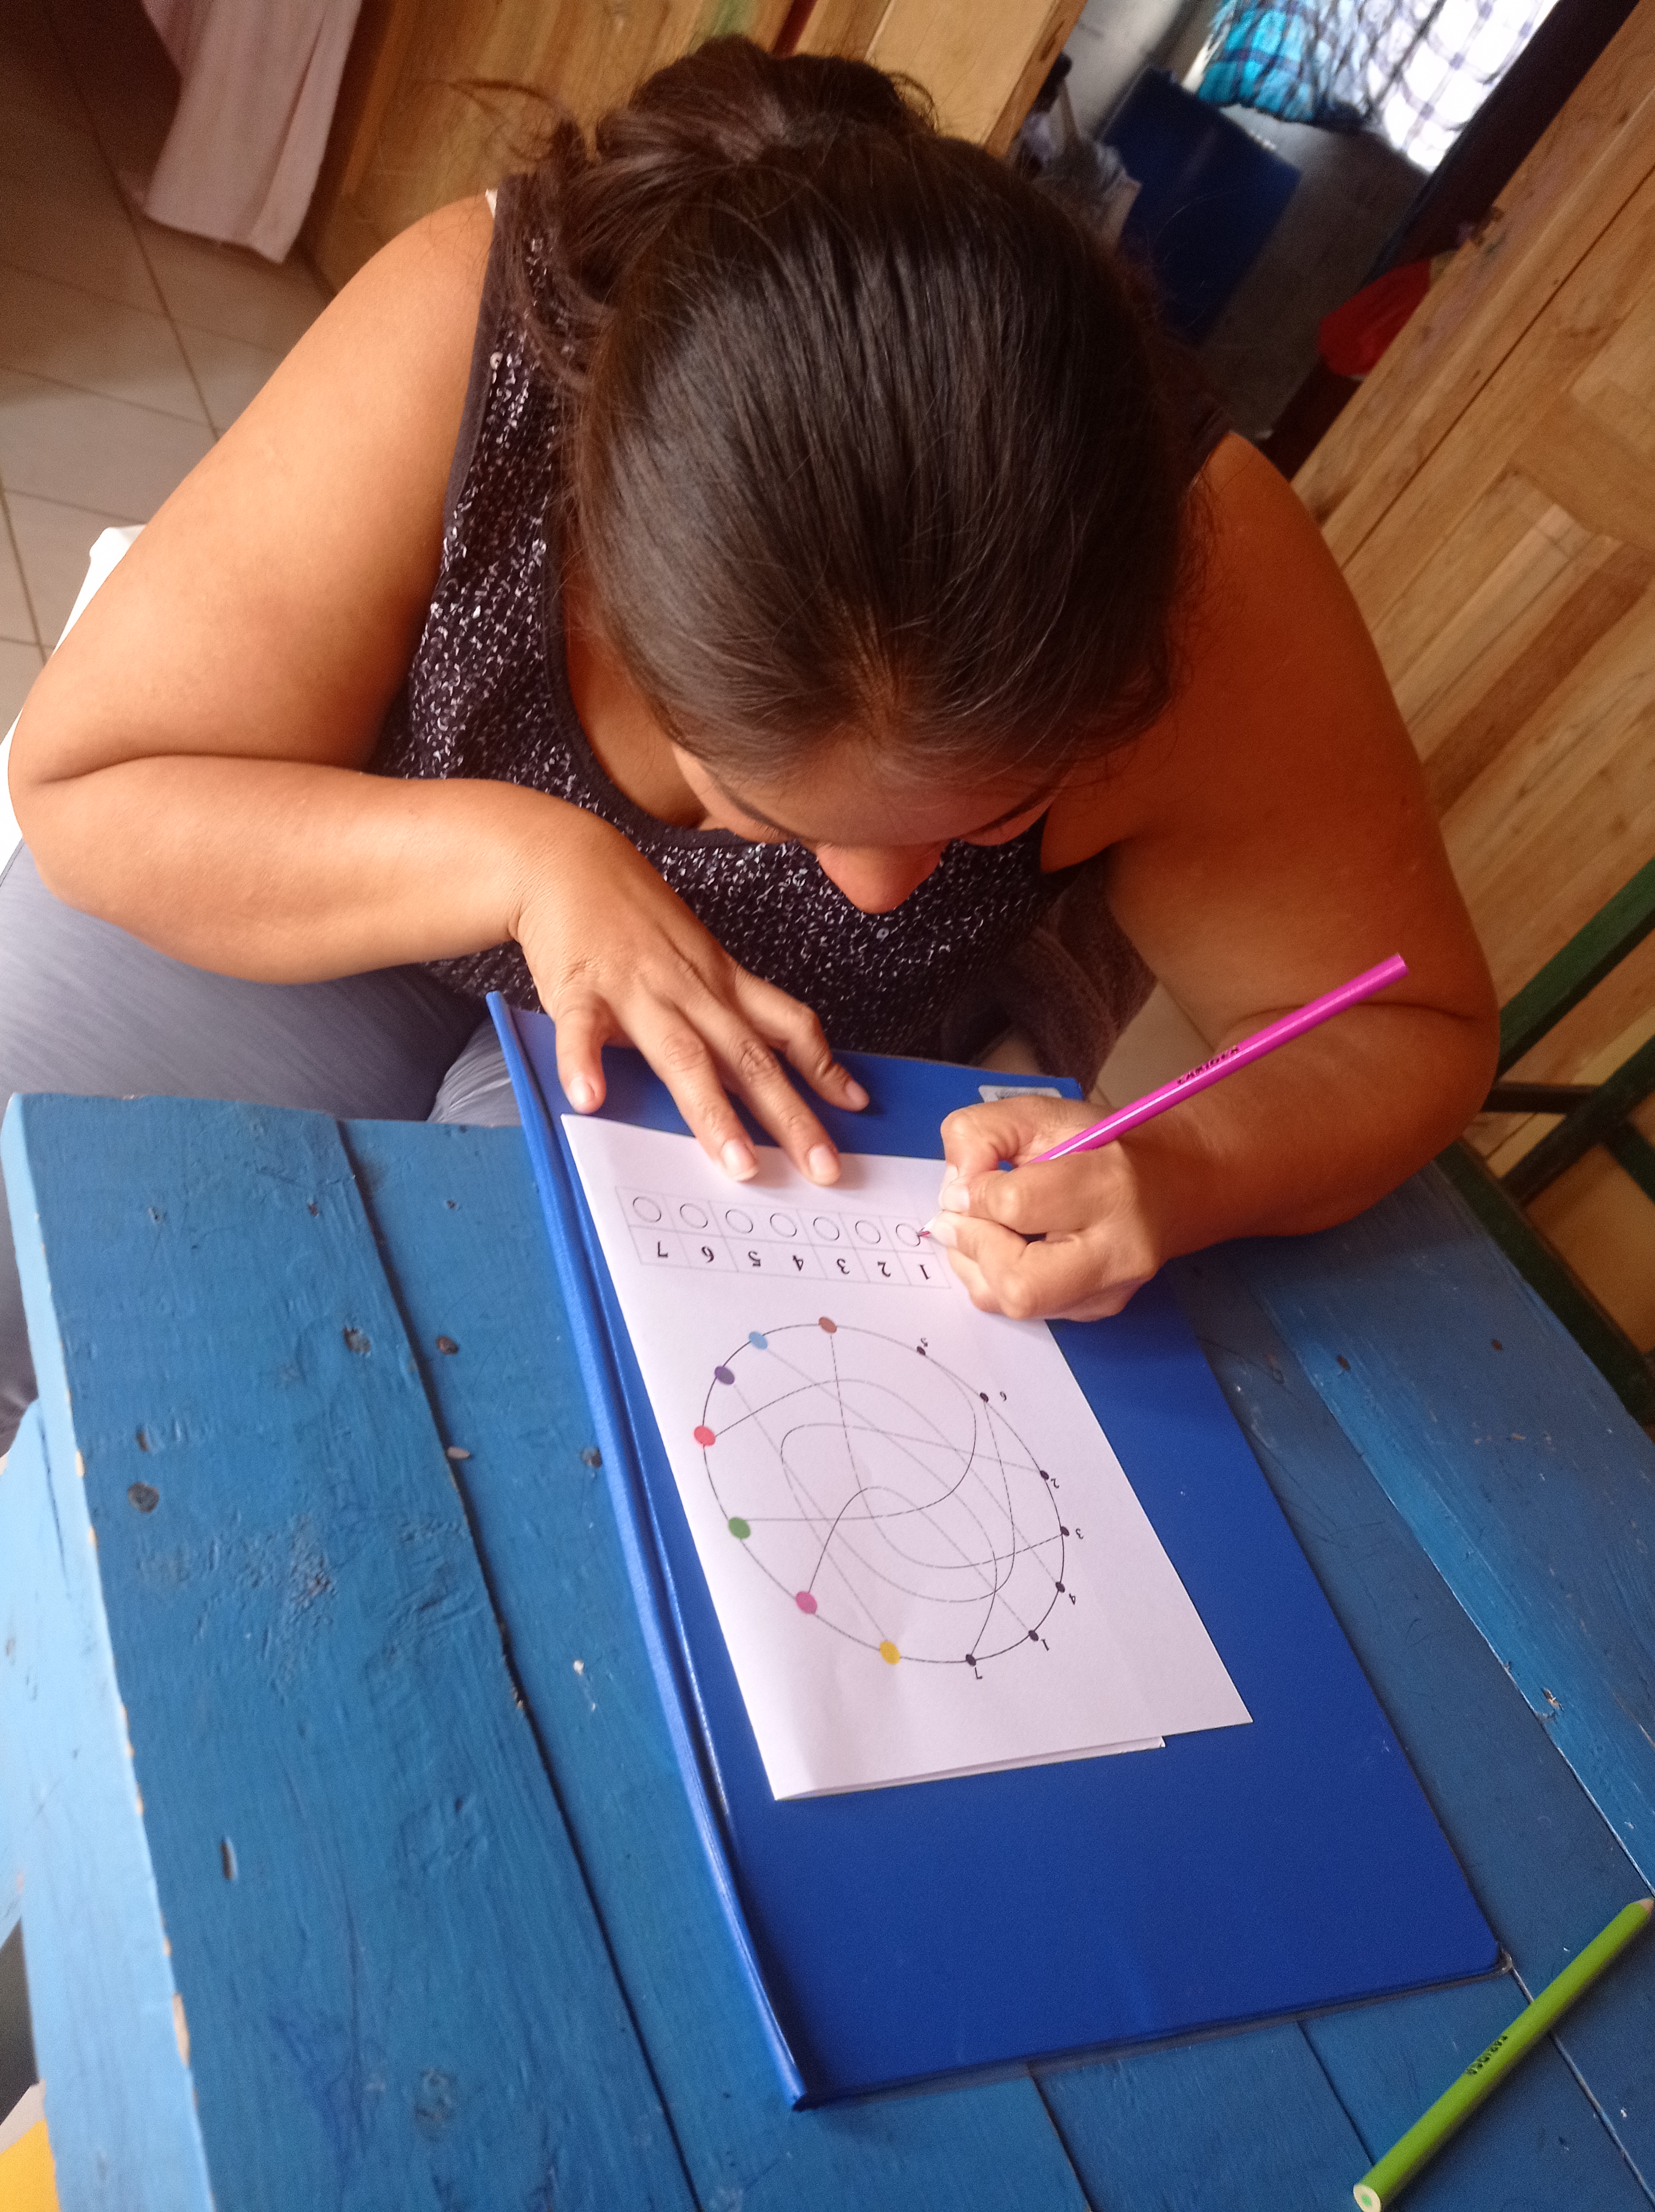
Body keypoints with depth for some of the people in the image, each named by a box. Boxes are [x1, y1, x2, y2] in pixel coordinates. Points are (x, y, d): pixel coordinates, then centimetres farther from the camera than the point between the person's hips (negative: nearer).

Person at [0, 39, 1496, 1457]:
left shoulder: (1199, 584, -30)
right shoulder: (460, 346, -31)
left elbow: (1409, 1030, -17)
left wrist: (1186, 1173, -37)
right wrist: (518, 853, -36)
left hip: (779, 1074, 0)